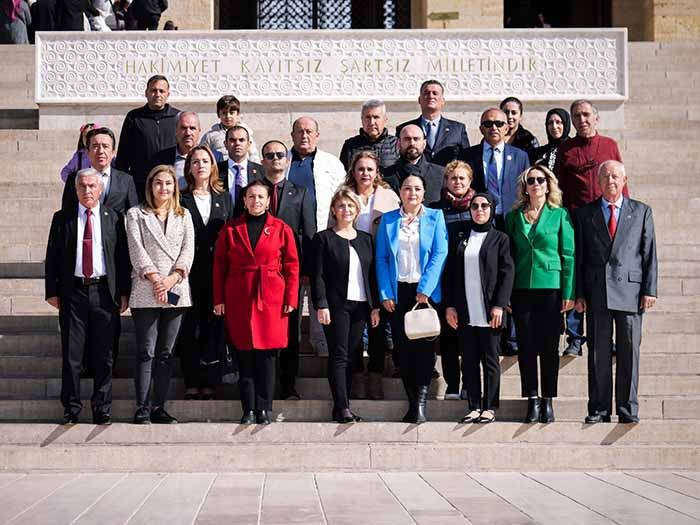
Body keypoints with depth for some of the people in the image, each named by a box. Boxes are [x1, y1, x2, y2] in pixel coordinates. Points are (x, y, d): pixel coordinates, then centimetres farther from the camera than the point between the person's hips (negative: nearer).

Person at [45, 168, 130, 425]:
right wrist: (52, 291, 0)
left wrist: (124, 293, 0)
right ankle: (71, 408, 11)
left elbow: (123, 257, 5)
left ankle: (102, 408, 13)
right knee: (71, 354, 2)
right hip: (73, 292, 0)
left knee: (103, 355, 4)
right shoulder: (62, 219, 7)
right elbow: (52, 257, 6)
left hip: (104, 291, 0)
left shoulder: (114, 219, 7)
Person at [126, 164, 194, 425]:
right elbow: (137, 250, -4)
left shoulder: (184, 216, 15)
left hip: (176, 292, 3)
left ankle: (159, 407, 10)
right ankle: (142, 408, -3)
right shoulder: (136, 214, 7)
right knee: (146, 352, -5)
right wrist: (154, 279, -15)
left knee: (166, 353, 5)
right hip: (145, 292, -3)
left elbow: (188, 250, 4)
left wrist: (172, 279, -11)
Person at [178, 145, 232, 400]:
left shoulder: (224, 198, 12)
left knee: (212, 326, 3)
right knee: (189, 327, 1)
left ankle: (208, 382, 9)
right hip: (190, 271, -2)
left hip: (217, 271, 2)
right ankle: (191, 382, 7)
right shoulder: (181, 199, 3)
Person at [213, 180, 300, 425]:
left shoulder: (281, 229, 6)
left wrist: (291, 299, -2)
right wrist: (219, 299, 1)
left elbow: (292, 266, 6)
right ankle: (248, 410, 8)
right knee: (245, 356, 2)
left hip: (271, 298, -1)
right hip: (239, 299, 1)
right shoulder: (230, 229, 8)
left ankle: (264, 410, 7)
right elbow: (219, 265, 8)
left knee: (267, 355, -1)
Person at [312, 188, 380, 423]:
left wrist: (375, 306, 9)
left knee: (353, 356, 5)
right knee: (339, 355, -5)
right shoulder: (324, 238, 2)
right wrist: (321, 305, -13)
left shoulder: (365, 239, 15)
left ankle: (343, 406, 10)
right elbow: (318, 275, -4)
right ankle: (342, 408, -6)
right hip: (336, 305, -5)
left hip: (360, 305, 5)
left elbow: (372, 275, 15)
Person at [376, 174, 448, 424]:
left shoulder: (435, 217, 5)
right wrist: (385, 294, -4)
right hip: (398, 291, 2)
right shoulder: (388, 220, 10)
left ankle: (420, 402, -10)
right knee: (403, 347, 1)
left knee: (424, 345, -8)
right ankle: (412, 402, 8)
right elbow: (381, 259, 6)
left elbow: (439, 254, -3)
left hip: (426, 291, -2)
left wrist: (424, 289, -12)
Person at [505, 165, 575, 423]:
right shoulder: (514, 216, 10)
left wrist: (568, 293, -5)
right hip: (522, 289, 2)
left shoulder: (560, 215, 4)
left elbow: (568, 255, 2)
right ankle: (532, 400, 8)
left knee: (549, 346, 1)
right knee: (526, 346, 1)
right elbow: (508, 256, 11)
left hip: (551, 287, -2)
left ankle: (547, 402, 8)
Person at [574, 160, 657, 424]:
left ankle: (628, 409, 10)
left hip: (630, 290, 0)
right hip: (596, 292, 0)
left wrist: (649, 289, -2)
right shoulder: (584, 214, 11)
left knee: (629, 351, 2)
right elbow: (579, 257, 8)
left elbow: (649, 253, 7)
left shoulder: (642, 212, 11)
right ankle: (599, 409, 9)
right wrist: (578, 293, 1)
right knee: (598, 353, 3)